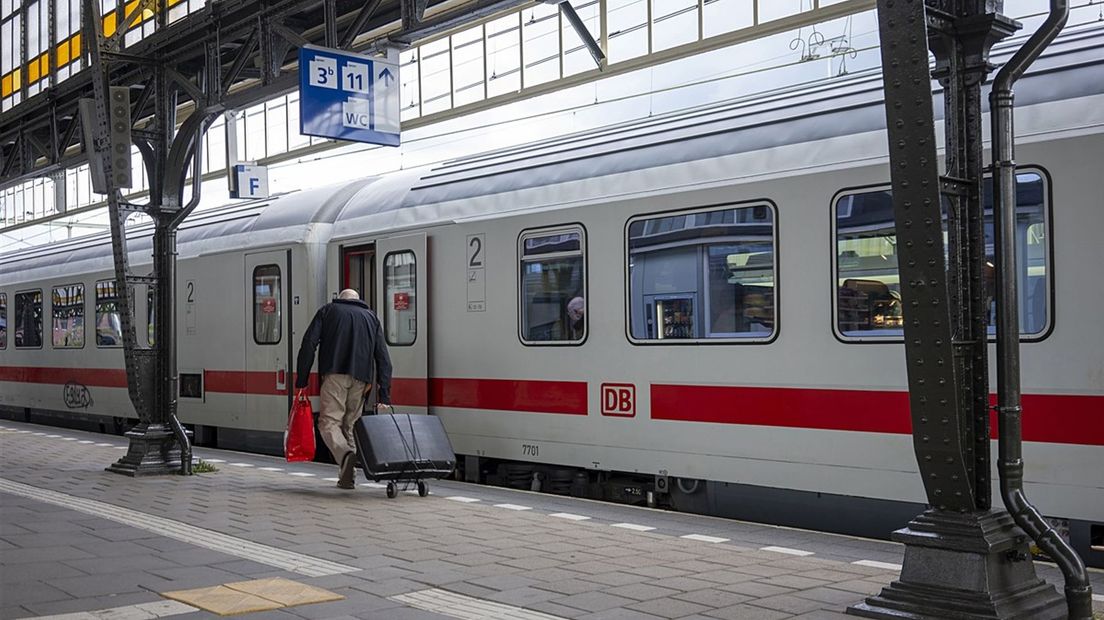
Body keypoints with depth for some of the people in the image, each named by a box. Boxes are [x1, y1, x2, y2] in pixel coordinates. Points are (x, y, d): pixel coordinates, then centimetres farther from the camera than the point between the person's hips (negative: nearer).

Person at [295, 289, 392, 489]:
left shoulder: (328, 310, 18)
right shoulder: (370, 316, 24)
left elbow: (308, 344, 4)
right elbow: (383, 358, 15)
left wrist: (301, 381, 4)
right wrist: (384, 396, 11)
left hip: (335, 375, -3)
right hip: (361, 378, 3)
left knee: (329, 422, -3)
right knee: (350, 424, 13)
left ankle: (346, 455, -30)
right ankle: (348, 476, 10)